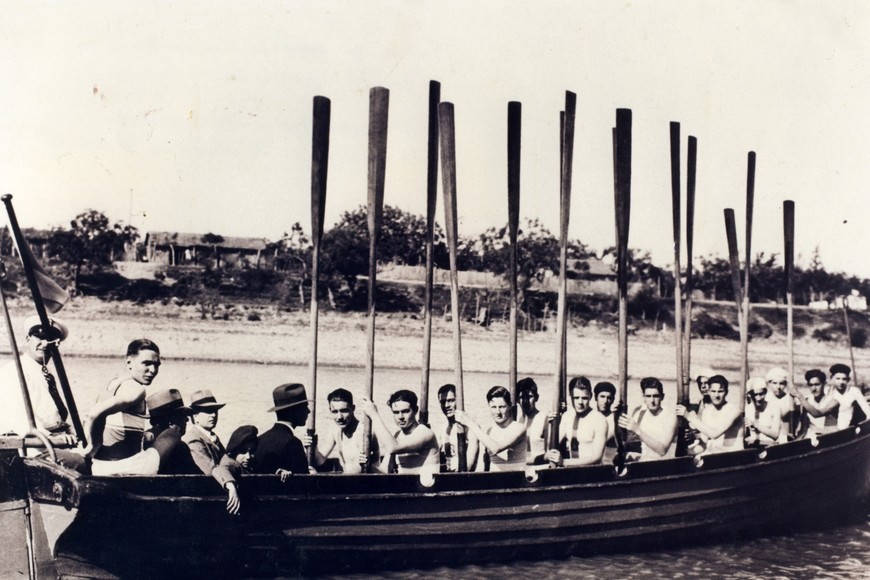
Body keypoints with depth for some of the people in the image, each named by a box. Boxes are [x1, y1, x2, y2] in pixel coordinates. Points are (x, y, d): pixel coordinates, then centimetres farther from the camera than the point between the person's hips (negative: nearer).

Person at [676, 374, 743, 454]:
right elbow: (703, 440, 9)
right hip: (709, 455, 5)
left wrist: (689, 417, -20)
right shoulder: (706, 410, 7)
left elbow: (714, 433, -22)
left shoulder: (733, 409, -12)